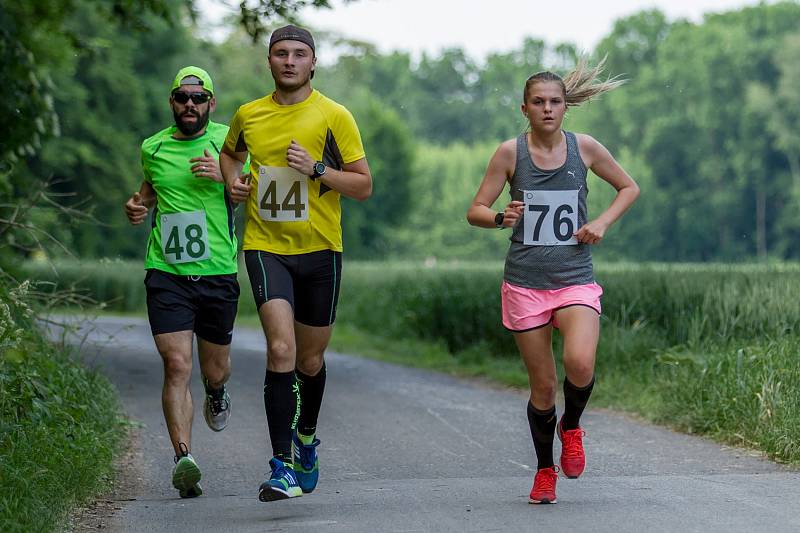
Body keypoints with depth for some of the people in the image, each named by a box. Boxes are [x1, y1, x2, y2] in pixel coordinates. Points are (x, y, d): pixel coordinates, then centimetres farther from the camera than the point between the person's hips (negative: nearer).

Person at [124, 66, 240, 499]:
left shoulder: (228, 140, 2)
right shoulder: (153, 148, 9)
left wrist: (225, 175, -16)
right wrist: (137, 206, 6)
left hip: (218, 272, 0)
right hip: (167, 273, 0)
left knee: (214, 369, 14)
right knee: (177, 366, -14)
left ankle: (217, 392, 52)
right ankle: (184, 459, -18)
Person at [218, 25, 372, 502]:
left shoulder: (334, 117, -3)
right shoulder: (248, 115, 5)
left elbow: (365, 186, -2)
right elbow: (231, 153, 28)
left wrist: (317, 169, -16)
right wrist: (233, 181, 6)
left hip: (320, 250, 0)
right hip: (265, 247, 0)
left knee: (311, 359, 12)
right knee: (281, 349, -18)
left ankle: (306, 438, 41)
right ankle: (283, 467, -17)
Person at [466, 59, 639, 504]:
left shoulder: (585, 148, 1)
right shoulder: (510, 153, -2)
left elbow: (629, 187, 16)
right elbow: (475, 211, 2)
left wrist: (603, 222, -1)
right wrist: (500, 218, -20)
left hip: (576, 280, 0)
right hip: (525, 283, 0)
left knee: (580, 363, -25)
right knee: (543, 385, 3)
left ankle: (572, 427, 8)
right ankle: (545, 470, 26)